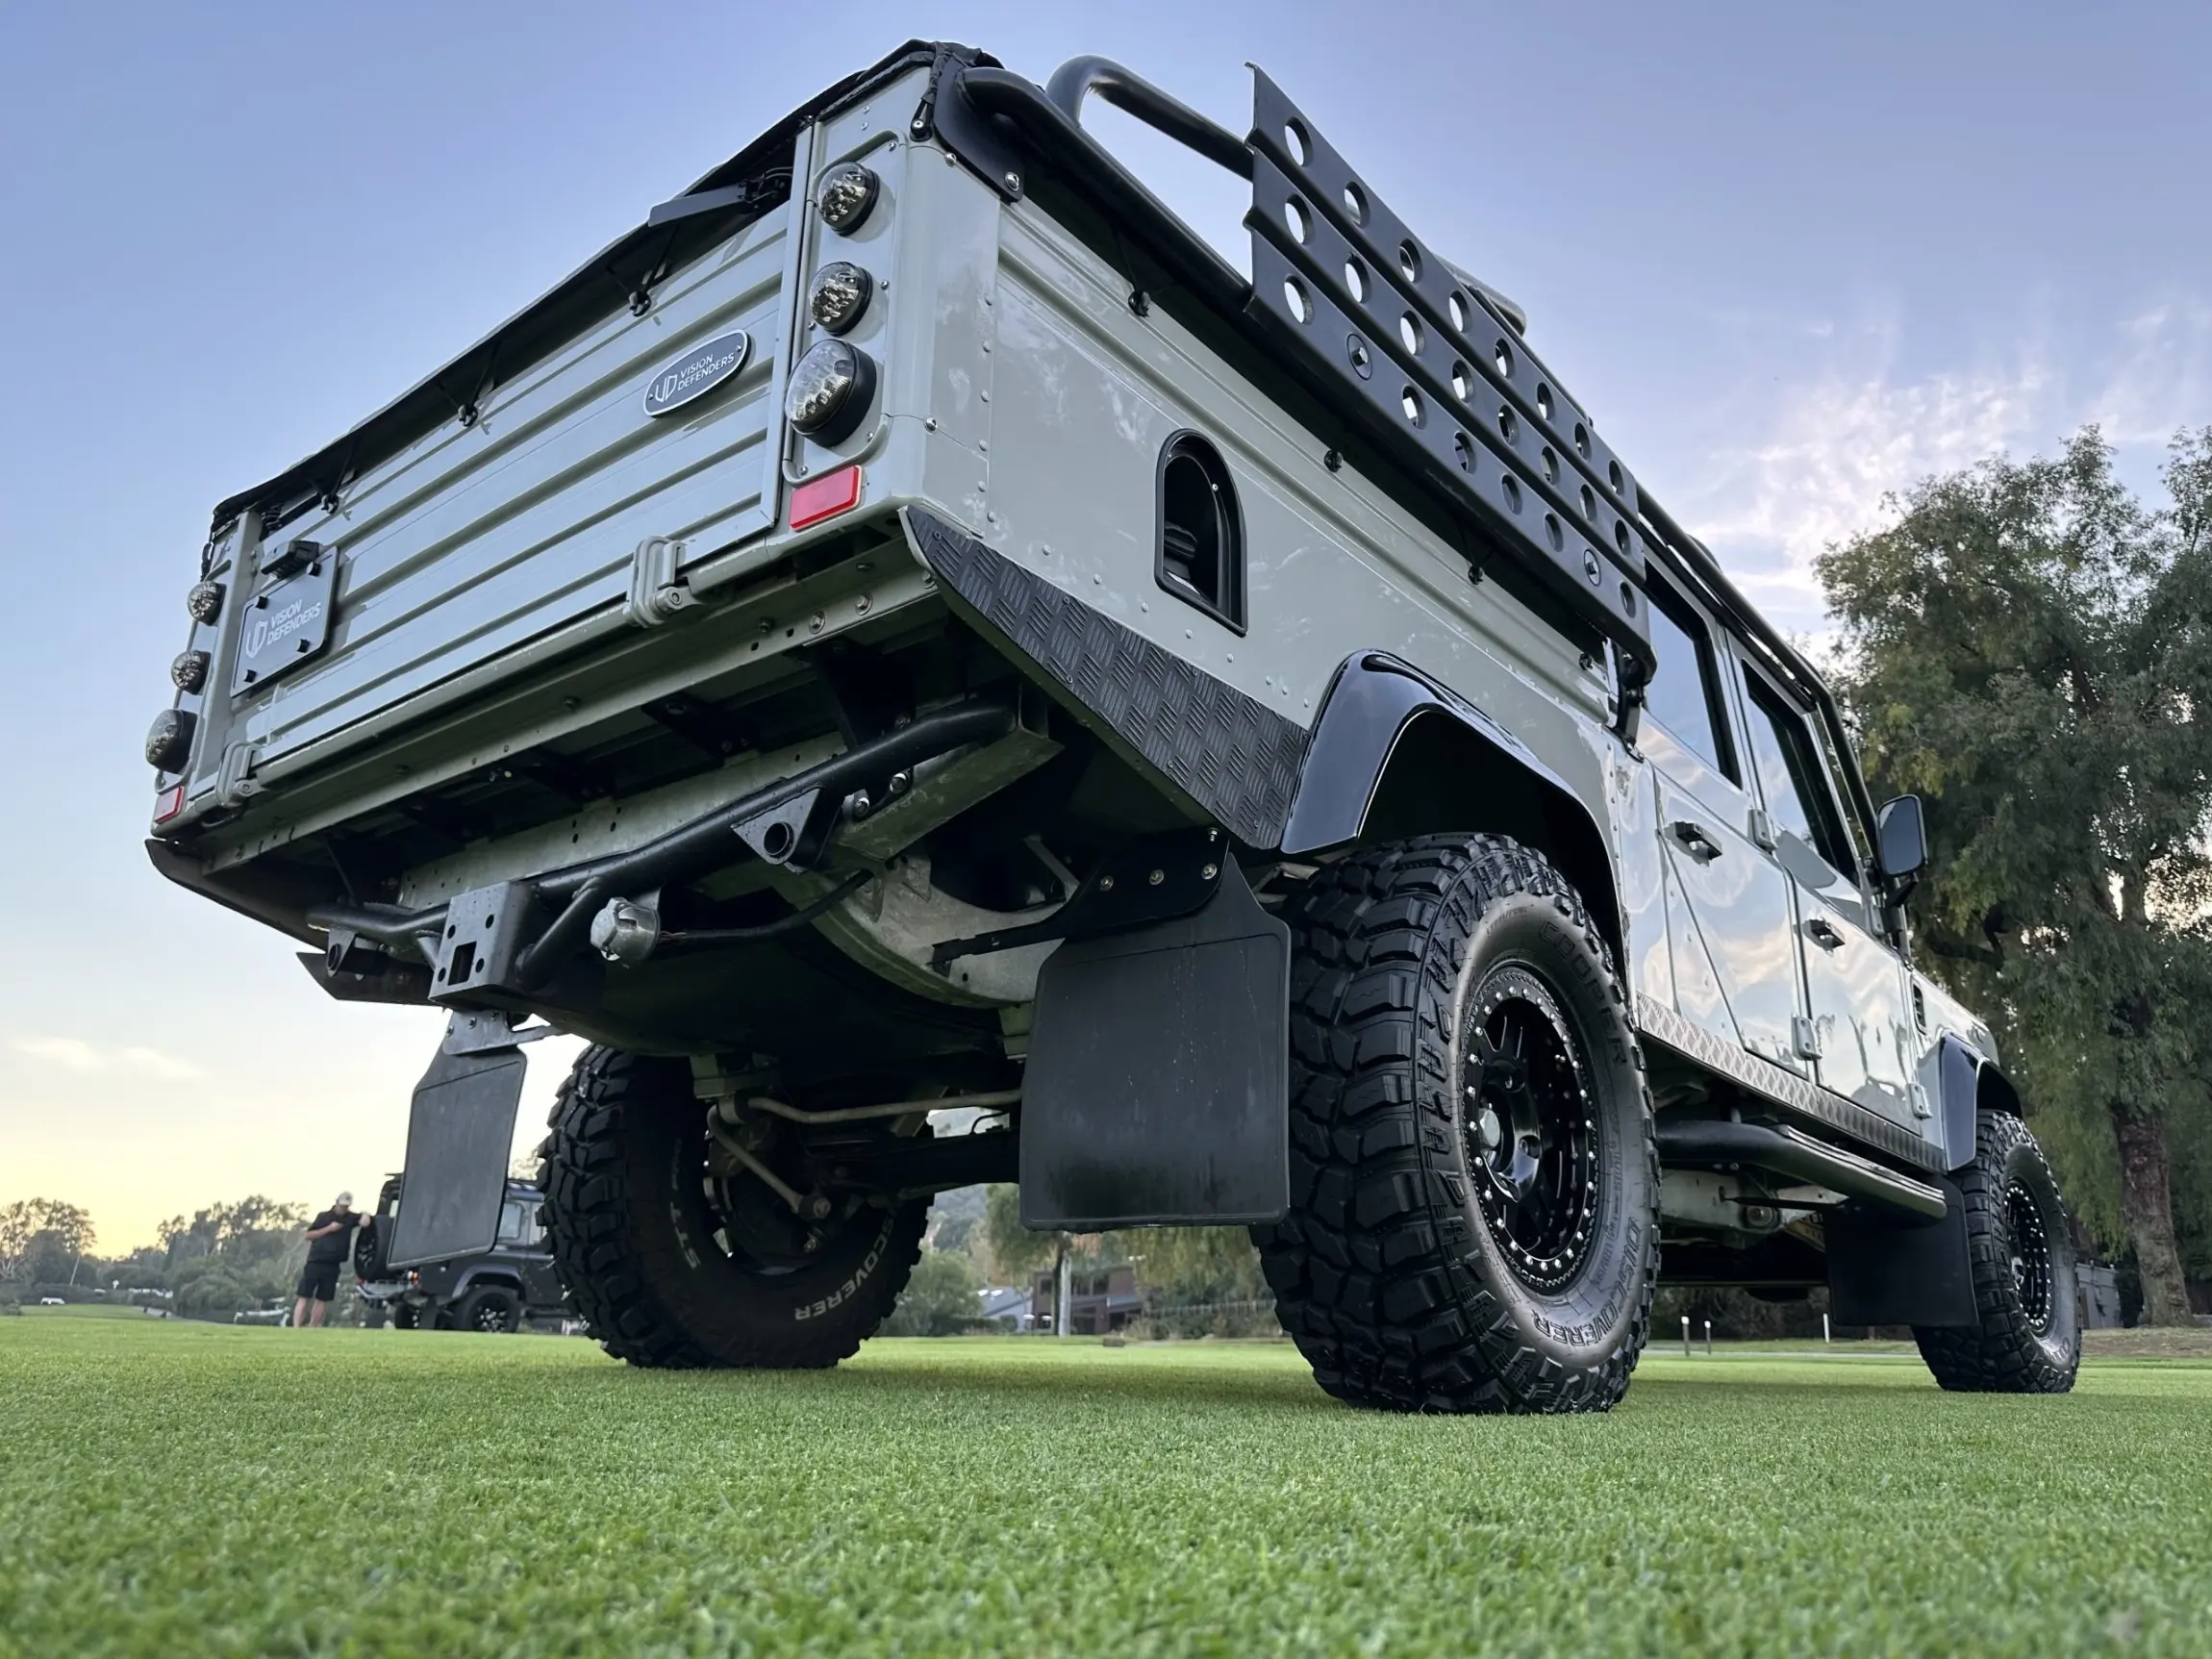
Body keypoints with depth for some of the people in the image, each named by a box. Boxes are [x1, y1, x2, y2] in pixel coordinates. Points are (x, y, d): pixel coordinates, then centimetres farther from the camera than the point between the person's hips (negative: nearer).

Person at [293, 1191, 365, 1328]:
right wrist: (329, 1228, -10)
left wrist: (365, 1217, -21)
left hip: (332, 1266, 2)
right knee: (304, 1297, -6)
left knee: (322, 1299, 3)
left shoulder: (350, 1218, 9)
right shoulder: (324, 1216, 4)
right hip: (315, 1262, -2)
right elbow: (308, 1235, 2)